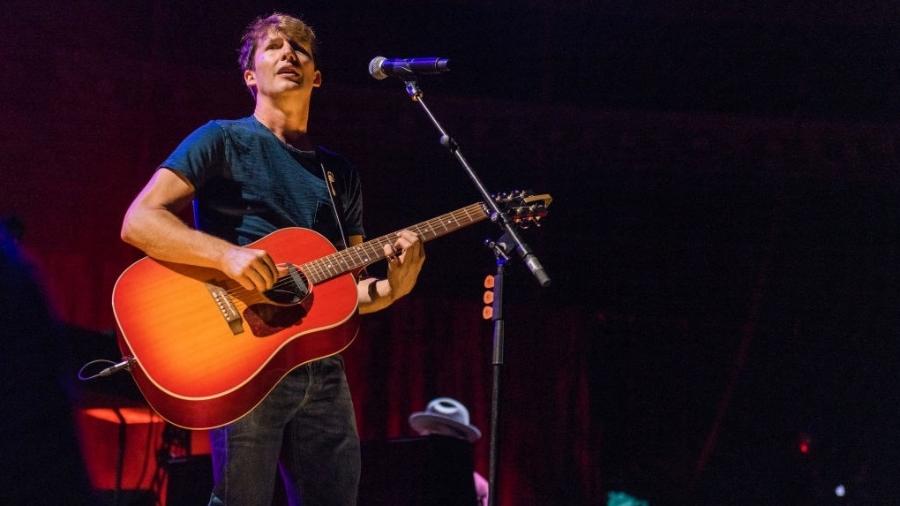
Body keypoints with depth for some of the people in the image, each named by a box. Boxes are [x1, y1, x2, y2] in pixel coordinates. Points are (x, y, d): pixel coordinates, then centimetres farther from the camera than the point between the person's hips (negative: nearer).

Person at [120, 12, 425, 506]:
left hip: (322, 367, 6)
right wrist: (227, 253, -24)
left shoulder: (340, 173, 18)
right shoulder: (224, 140, 2)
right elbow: (138, 222, -10)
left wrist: (391, 288, -4)